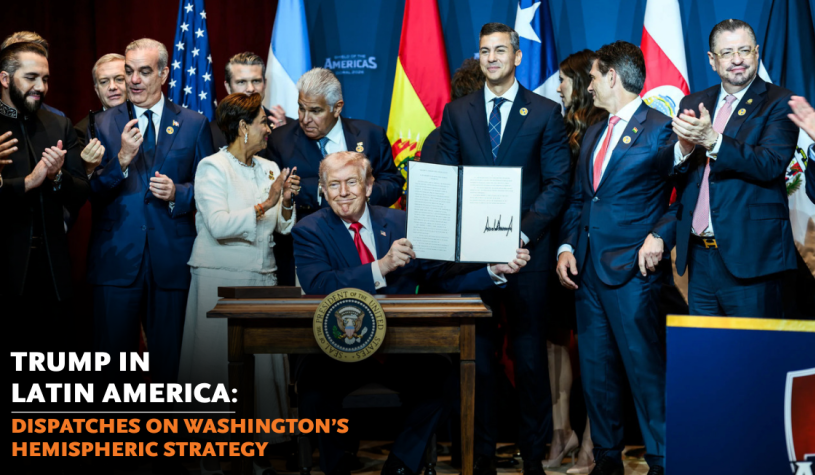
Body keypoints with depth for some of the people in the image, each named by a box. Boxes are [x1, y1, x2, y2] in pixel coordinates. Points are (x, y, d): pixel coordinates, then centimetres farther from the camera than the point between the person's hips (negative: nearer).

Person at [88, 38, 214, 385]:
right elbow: (90, 192, -1)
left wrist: (178, 194, -11)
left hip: (171, 259, 0)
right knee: (112, 357, 4)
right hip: (116, 260, 0)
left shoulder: (194, 124, 6)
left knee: (169, 359, 8)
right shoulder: (104, 124, 6)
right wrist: (121, 160, -15)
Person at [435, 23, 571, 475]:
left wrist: (523, 232, -12)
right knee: (477, 354, 5)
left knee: (529, 354, 5)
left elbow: (557, 183, -1)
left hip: (526, 249, -1)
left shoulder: (545, 112, 4)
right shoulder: (456, 112, 10)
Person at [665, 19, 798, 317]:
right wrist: (683, 148, -16)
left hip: (749, 256, -5)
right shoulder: (693, 104, 13)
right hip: (699, 256, 5)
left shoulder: (780, 103, -2)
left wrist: (712, 140, -28)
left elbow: (770, 164, -17)